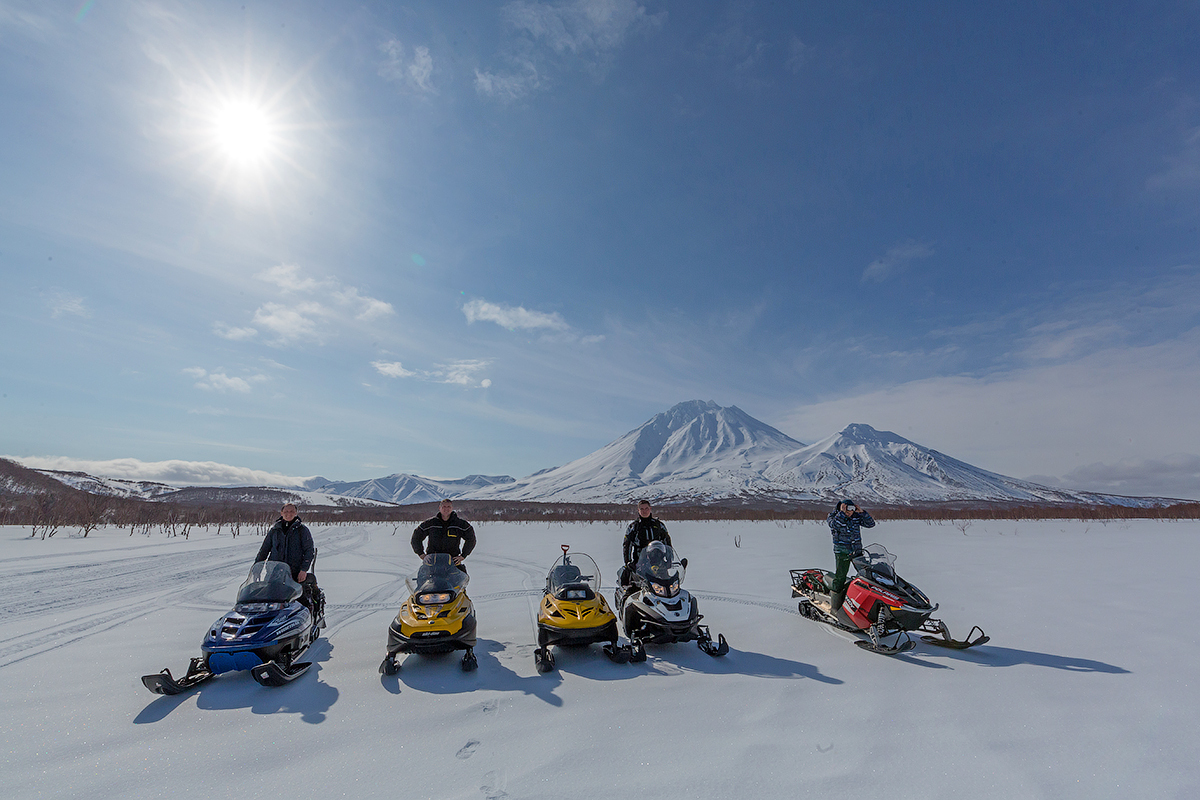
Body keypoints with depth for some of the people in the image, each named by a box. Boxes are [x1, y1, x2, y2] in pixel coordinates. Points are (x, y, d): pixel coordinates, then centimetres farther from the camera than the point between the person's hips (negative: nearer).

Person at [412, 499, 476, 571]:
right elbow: (416, 538, 14)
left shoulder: (460, 523, 2)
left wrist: (462, 555, -1)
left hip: (453, 560, -1)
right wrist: (421, 554, 5)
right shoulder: (430, 523, 4)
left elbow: (471, 539, 6)